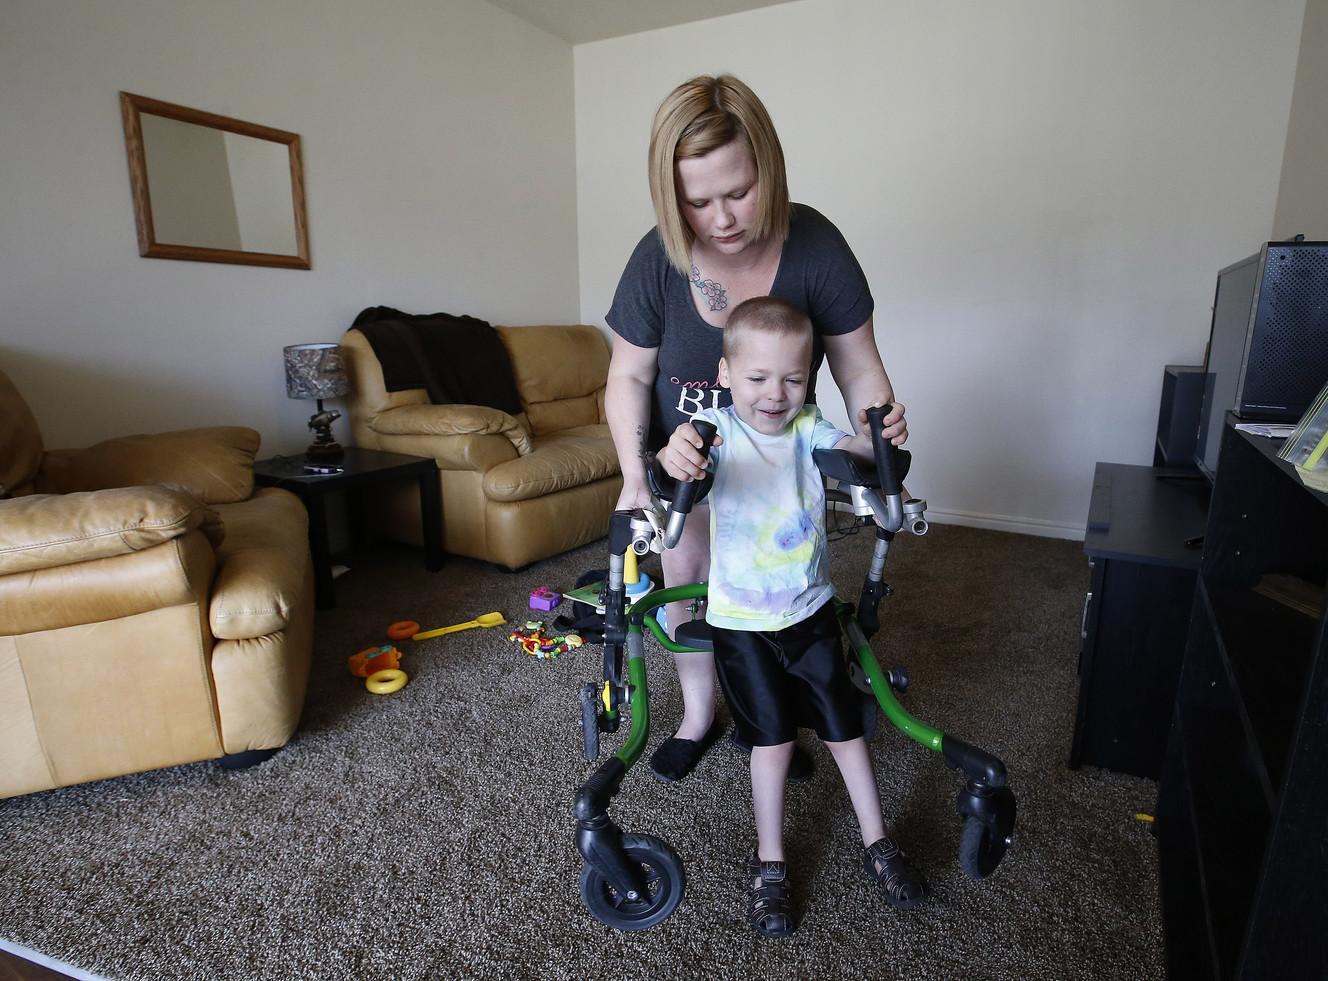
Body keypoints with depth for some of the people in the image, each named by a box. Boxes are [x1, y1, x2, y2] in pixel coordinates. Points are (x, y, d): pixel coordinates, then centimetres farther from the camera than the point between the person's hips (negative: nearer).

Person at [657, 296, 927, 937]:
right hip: (742, 621, -3)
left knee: (844, 727, 13)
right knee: (772, 739, 3)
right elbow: (691, 454, -35)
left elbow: (850, 447, -19)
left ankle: (878, 844, 35)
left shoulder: (806, 429, -5)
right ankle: (769, 865, 26)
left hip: (812, 610, 3)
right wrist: (675, 455, -59)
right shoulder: (718, 430, -15)